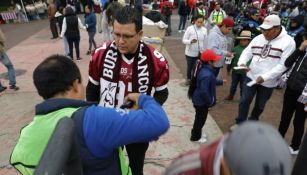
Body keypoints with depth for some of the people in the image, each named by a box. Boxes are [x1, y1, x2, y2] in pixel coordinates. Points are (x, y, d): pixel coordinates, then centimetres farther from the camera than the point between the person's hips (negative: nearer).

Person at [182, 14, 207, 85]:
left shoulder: (204, 30, -1)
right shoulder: (190, 28, -11)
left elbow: (205, 41, 7)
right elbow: (184, 40, -12)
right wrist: (190, 41, -31)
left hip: (200, 53, 2)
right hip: (190, 53, -2)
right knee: (190, 67, 13)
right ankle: (188, 79, 38)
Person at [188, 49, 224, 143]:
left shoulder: (203, 68, -1)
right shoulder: (207, 74, -33)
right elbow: (203, 91, -33)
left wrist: (220, 82, 21)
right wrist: (210, 101, -20)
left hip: (198, 99, 9)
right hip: (202, 101, -9)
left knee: (199, 117, 26)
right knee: (201, 118, 11)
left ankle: (196, 133, 45)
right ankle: (195, 137, 31)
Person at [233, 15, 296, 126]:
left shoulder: (288, 42, -13)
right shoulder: (258, 38, 2)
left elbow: (283, 65, -18)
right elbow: (247, 52, 7)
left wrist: (265, 77, -25)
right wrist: (242, 63, -15)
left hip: (268, 82, -3)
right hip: (251, 77, 3)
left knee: (259, 106, 14)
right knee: (244, 101, 5)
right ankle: (240, 124, 23)